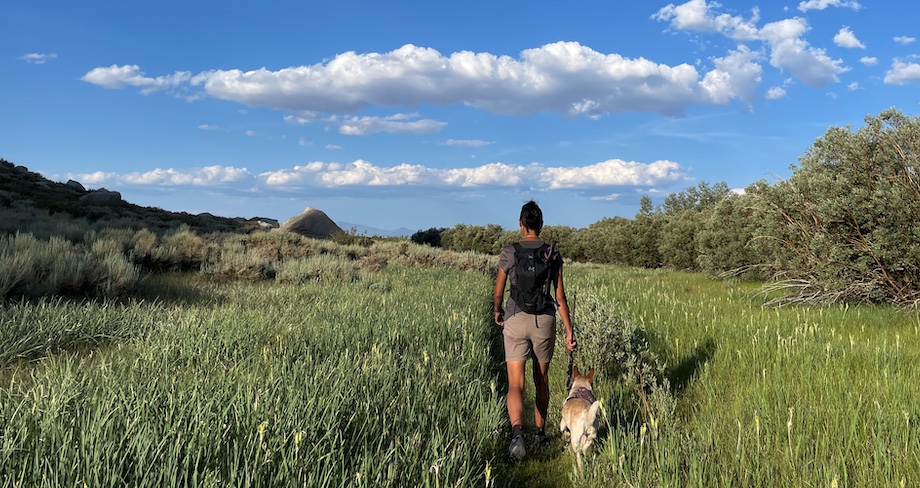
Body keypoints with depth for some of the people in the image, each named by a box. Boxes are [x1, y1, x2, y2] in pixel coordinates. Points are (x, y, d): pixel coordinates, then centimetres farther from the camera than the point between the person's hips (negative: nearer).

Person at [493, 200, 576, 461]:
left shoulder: (509, 252, -3)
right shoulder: (553, 254, -1)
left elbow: (498, 293, 3)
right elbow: (560, 297, -2)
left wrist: (498, 311, 24)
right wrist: (569, 330, 4)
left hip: (515, 320, -2)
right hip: (544, 320, 2)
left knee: (515, 384, -4)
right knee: (541, 380, 20)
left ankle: (516, 430, -29)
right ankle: (539, 432, 34)